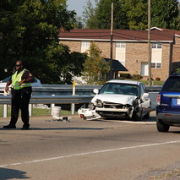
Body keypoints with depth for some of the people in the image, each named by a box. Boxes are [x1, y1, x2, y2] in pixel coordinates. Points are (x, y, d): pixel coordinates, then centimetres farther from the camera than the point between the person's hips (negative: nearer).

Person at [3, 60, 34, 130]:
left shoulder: (26, 72, -5)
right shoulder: (15, 73, 19)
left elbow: (32, 78, -21)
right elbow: (10, 80, 28)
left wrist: (23, 80, -36)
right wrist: (7, 85, 8)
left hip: (24, 92, -7)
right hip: (15, 92, 7)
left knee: (24, 108, -8)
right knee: (14, 108, 5)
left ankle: (26, 125, -3)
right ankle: (12, 124, 7)